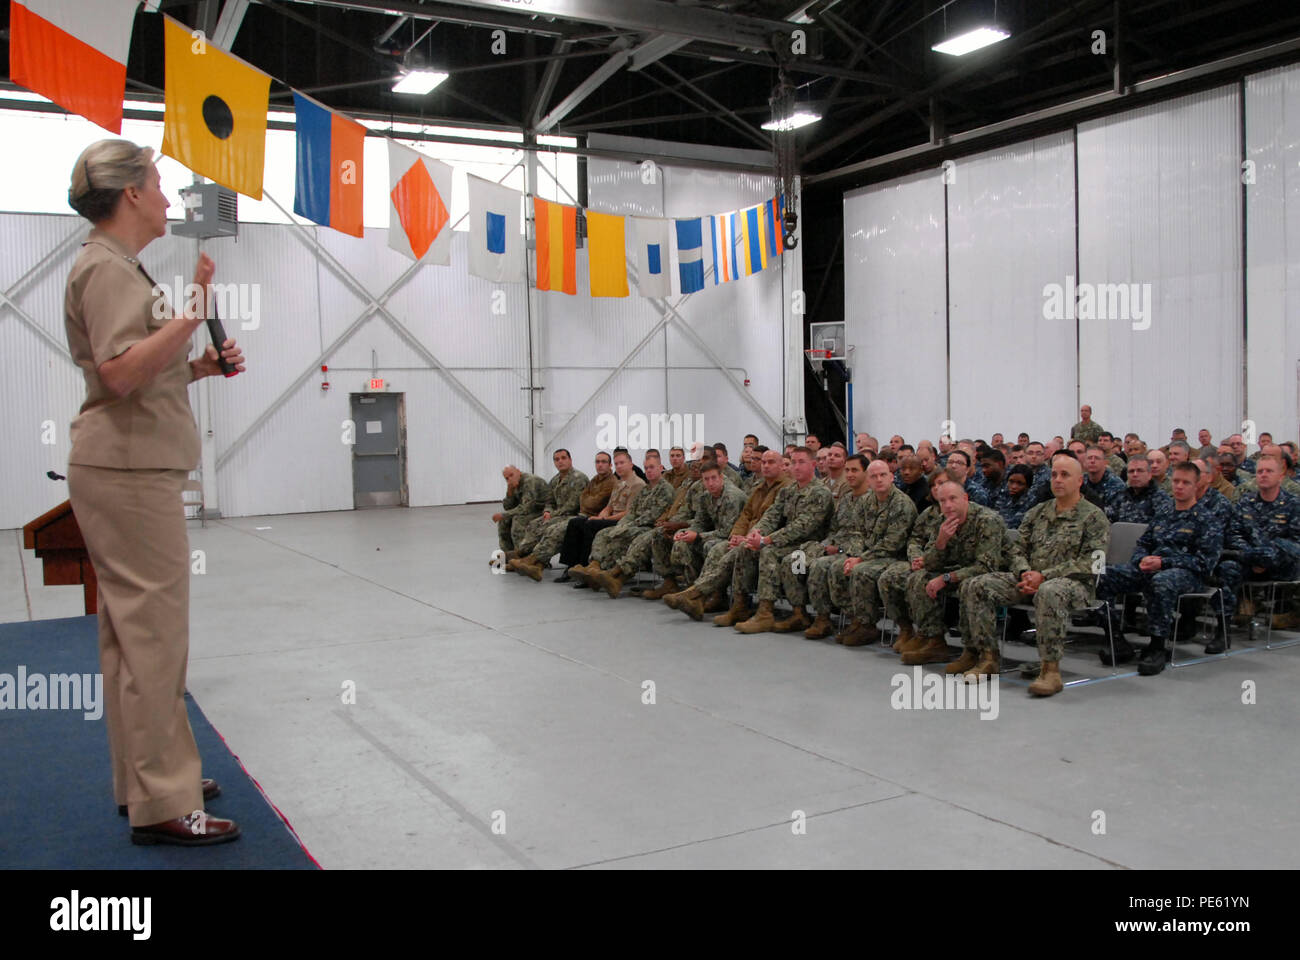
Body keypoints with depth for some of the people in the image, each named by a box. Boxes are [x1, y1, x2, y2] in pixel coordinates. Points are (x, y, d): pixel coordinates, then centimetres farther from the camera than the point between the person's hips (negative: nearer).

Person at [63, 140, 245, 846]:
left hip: (136, 470, 11)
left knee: (134, 629, 13)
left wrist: (203, 366, 11)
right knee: (153, 630, -9)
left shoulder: (120, 267, 21)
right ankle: (160, 804, -3)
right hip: (128, 471, -11)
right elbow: (118, 373, -23)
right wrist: (193, 313, -25)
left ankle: (146, 779, 23)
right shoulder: (105, 268, -10)